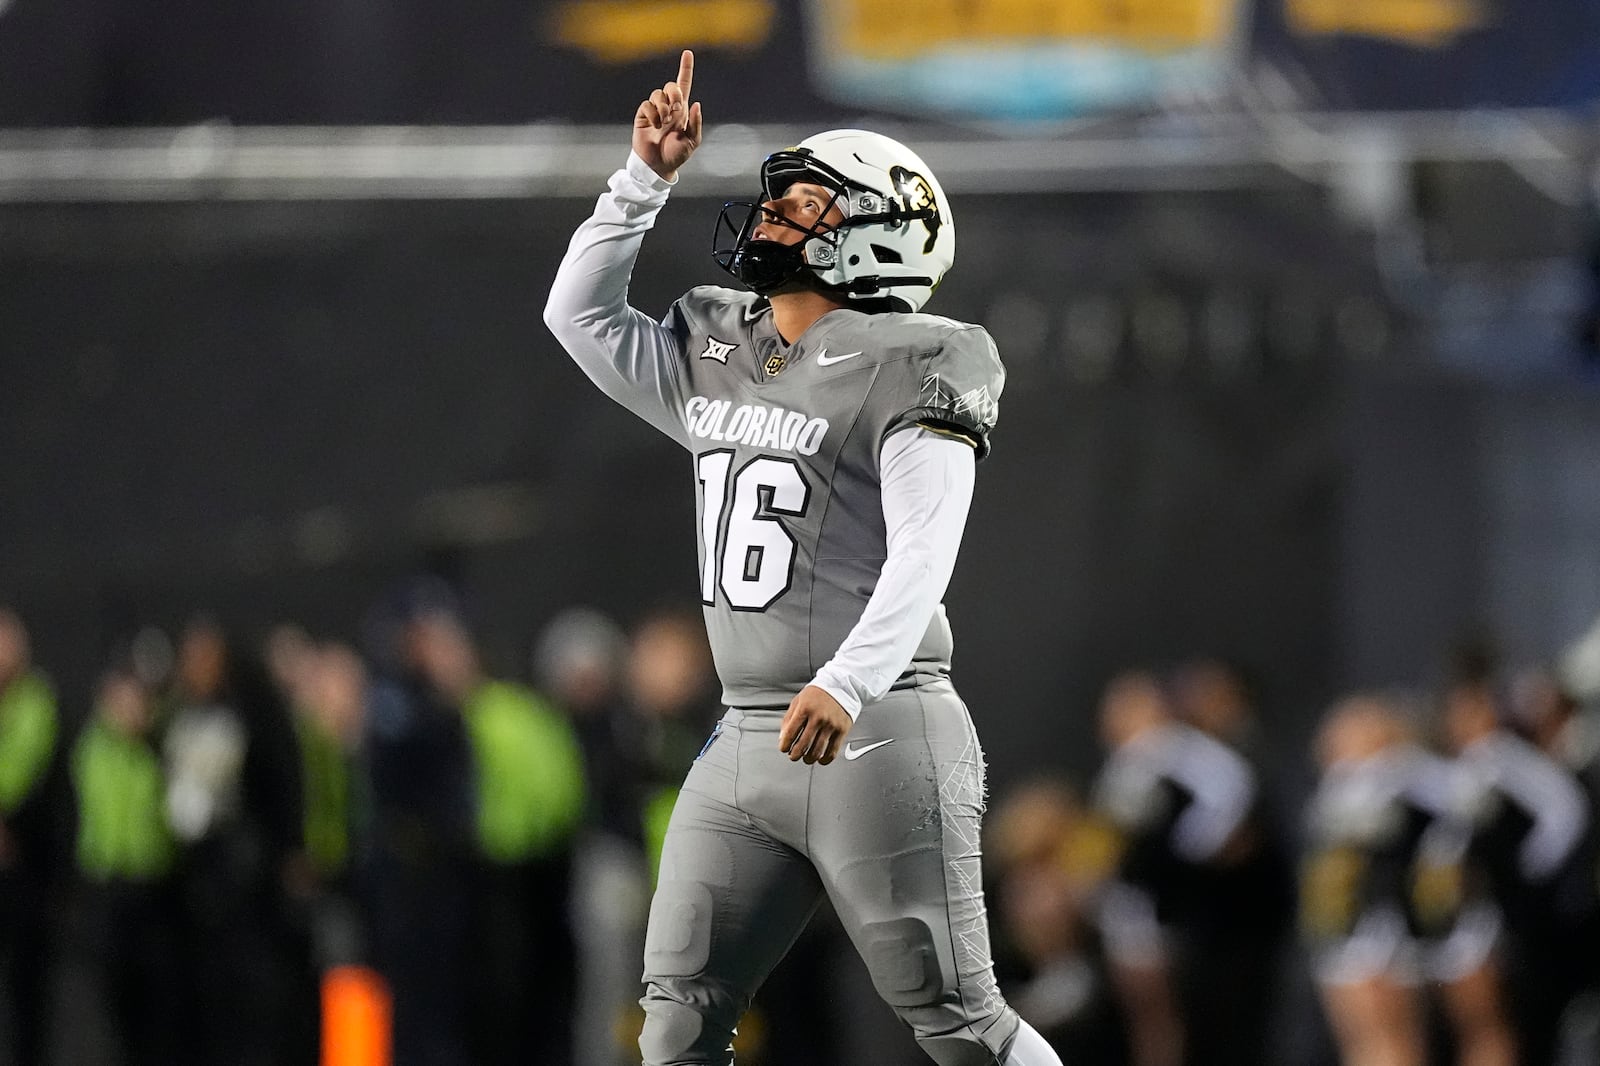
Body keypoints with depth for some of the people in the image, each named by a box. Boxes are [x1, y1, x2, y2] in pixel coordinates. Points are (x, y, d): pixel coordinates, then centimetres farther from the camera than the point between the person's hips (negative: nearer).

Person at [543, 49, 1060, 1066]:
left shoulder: (910, 373, -8)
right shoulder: (713, 360, 15)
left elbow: (922, 559, -18)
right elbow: (580, 312, 25)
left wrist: (846, 685, -32)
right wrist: (647, 178, 13)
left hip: (876, 739, -8)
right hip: (745, 742, 8)